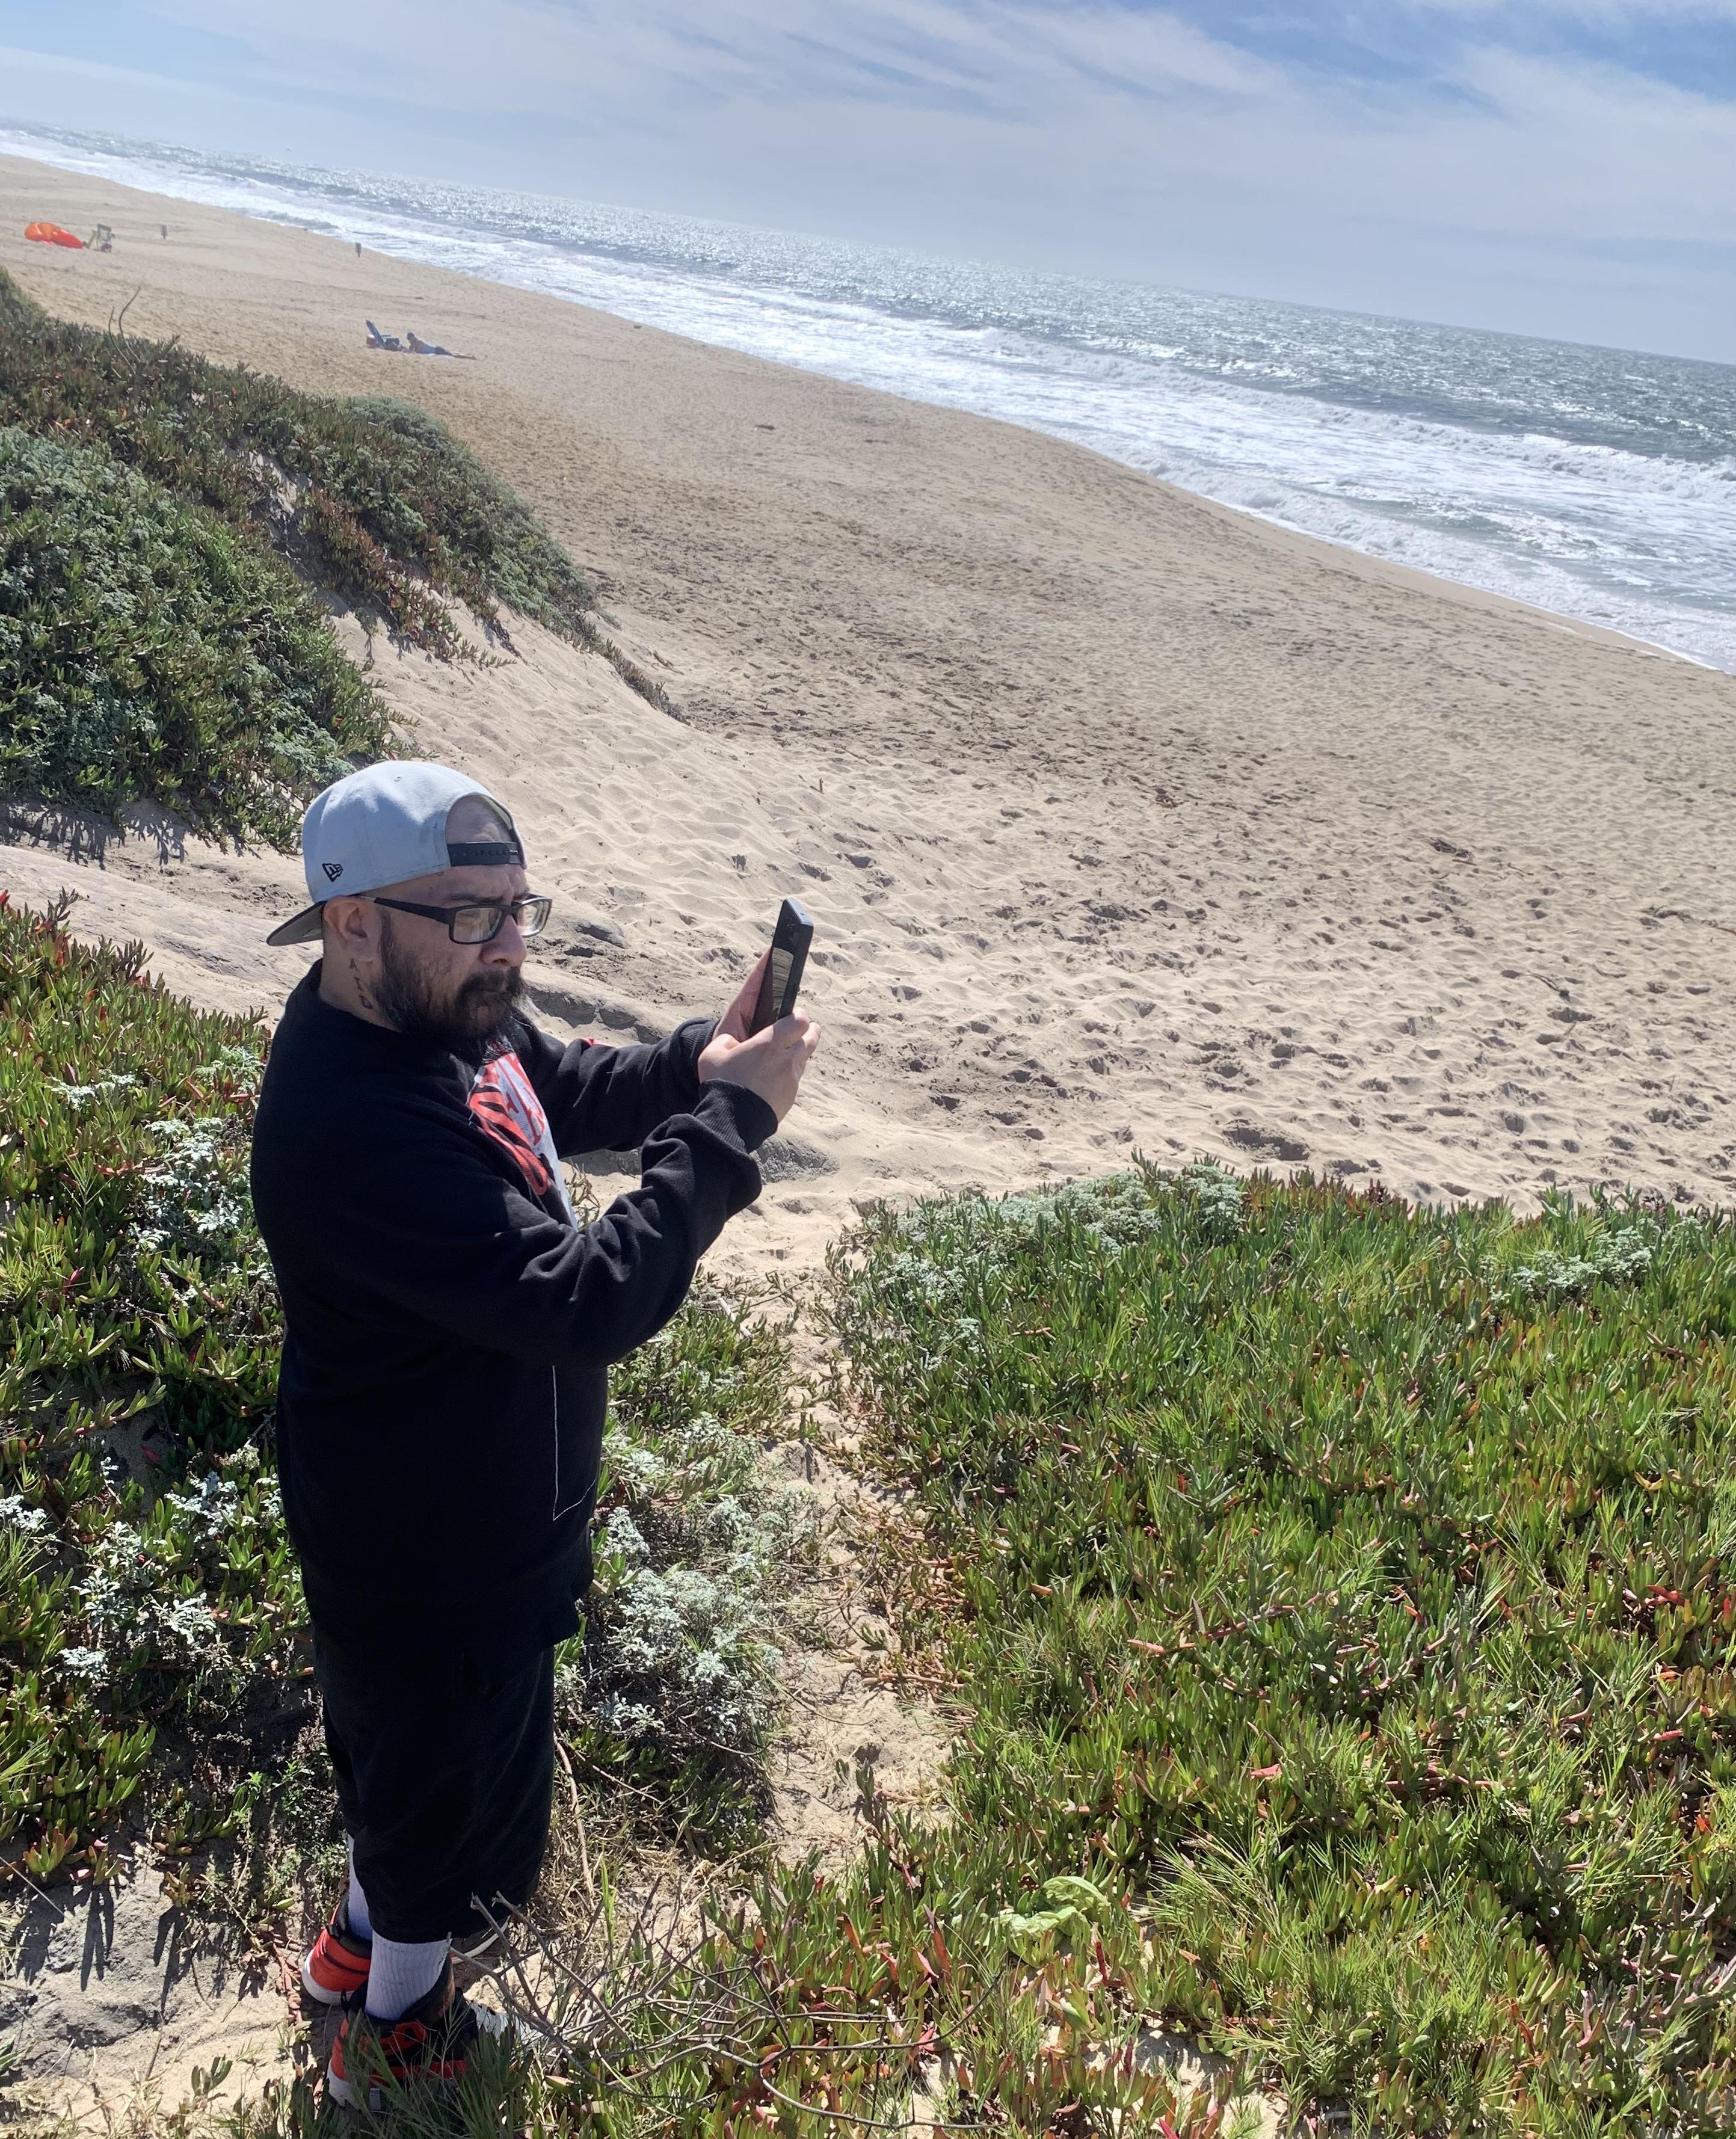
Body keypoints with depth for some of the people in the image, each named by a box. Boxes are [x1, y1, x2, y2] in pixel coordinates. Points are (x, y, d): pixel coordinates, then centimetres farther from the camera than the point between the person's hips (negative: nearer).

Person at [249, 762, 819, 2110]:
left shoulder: (448, 1014, -8)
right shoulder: (352, 1124, -39)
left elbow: (573, 1093, 12)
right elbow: (586, 1305, -41)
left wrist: (698, 1064, -8)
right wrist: (732, 1121, -34)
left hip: (481, 1512, 9)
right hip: (432, 1558, -9)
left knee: (409, 1756, 32)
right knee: (462, 1795, 17)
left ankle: (364, 1945, 60)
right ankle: (396, 2038, 46)